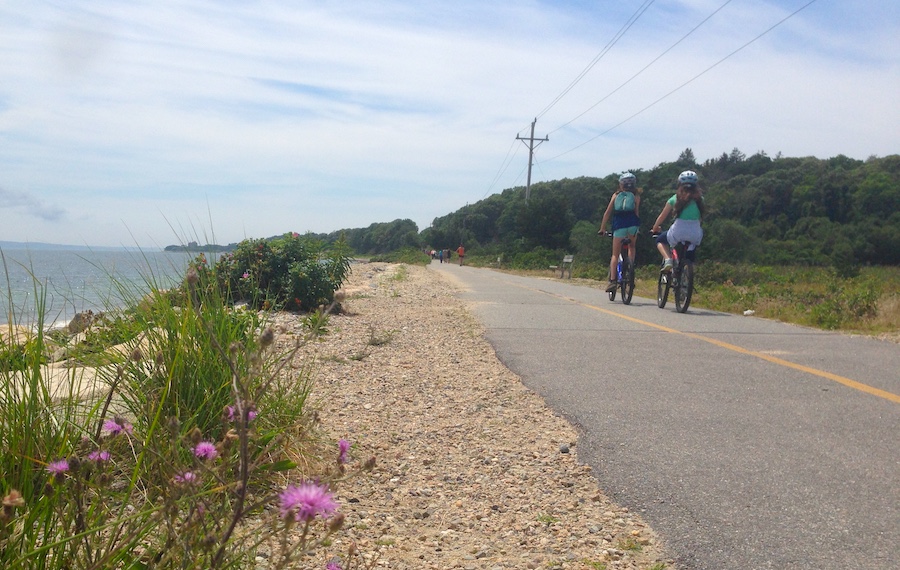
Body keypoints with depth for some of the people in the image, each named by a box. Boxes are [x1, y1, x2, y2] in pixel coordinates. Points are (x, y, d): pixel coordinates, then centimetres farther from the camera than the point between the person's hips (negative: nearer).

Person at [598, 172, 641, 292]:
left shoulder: (616, 195, 17)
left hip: (619, 225, 0)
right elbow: (636, 213, 6)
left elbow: (607, 213, 14)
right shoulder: (636, 195, 15)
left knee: (615, 254, 6)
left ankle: (612, 280, -8)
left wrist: (602, 228, 19)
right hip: (632, 224, 0)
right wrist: (637, 226, 14)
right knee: (632, 247, 26)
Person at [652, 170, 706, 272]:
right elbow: (701, 217, 19)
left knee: (660, 241, 26)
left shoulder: (675, 199, 7)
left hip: (678, 233, -2)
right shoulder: (699, 199, 11)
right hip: (695, 235, 2)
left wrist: (655, 229, 31)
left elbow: (662, 217, 14)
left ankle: (667, 259, 1)